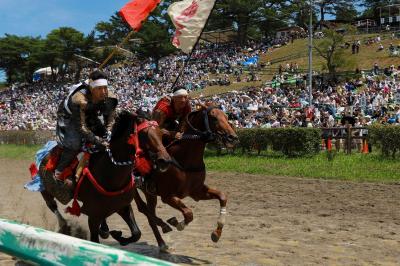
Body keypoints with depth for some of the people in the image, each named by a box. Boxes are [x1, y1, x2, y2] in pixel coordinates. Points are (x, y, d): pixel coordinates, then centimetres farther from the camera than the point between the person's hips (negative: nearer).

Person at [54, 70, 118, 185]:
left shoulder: (109, 98, -23)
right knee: (74, 144, -28)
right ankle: (59, 172, -10)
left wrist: (108, 132, -29)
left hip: (90, 119, 7)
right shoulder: (79, 100, -41)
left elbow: (111, 119, -9)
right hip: (69, 119, -7)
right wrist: (98, 141, -47)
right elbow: (81, 127, -41)